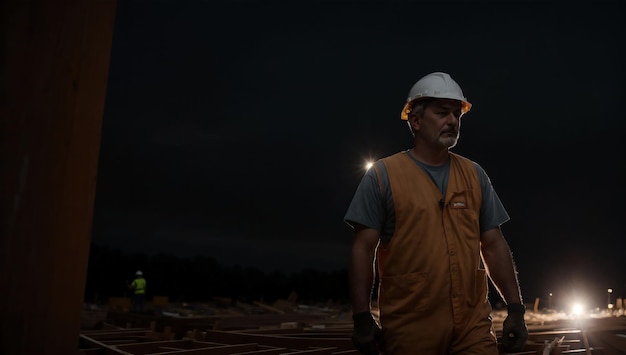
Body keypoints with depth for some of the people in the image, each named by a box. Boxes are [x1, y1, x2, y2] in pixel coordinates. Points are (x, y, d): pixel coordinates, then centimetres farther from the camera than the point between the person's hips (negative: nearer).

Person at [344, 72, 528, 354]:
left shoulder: (474, 175, 10)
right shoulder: (382, 175, -3)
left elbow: (494, 245, 11)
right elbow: (363, 249, -5)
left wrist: (515, 309, 6)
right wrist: (362, 317, -10)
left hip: (474, 326, 3)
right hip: (409, 331, -3)